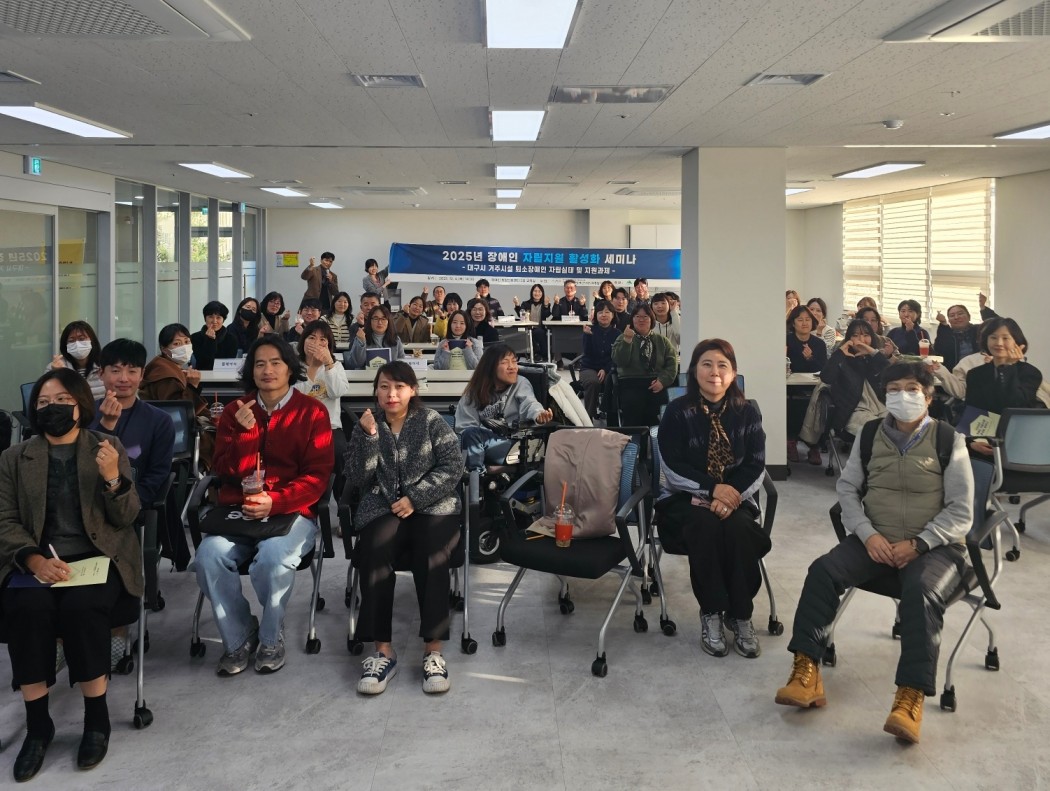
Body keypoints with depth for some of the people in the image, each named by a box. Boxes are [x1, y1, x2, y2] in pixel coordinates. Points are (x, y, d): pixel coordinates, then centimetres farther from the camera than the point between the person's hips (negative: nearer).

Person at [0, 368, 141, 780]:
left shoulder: (110, 448, 8)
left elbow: (126, 518, 2)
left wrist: (112, 477, -18)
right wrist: (35, 559, -17)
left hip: (98, 557, -1)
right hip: (37, 560, 1)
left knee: (80, 607, -32)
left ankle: (97, 716, -14)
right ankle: (37, 724, -16)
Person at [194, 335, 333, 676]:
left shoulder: (312, 412, 3)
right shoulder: (235, 411, 12)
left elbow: (317, 476, -3)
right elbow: (226, 472, 4)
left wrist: (274, 502, -19)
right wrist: (245, 432, -13)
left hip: (292, 511, -3)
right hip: (238, 510, 3)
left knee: (273, 557, -34)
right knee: (209, 555, -28)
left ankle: (271, 637, -4)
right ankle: (238, 636, -3)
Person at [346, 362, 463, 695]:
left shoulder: (432, 422, 6)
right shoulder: (366, 425, 11)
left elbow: (452, 467, -2)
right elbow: (360, 479, 2)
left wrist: (415, 498, -12)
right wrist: (368, 436, -10)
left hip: (431, 506, -1)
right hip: (383, 508, 1)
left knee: (431, 555, -33)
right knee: (374, 552, -32)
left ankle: (433, 650, -30)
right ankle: (383, 651, -30)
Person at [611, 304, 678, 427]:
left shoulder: (662, 341, 18)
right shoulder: (623, 338, 13)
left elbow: (672, 364, 8)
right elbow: (619, 361, -4)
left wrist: (662, 381, -9)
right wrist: (627, 340, -16)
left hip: (656, 386, 1)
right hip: (631, 385, -1)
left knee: (656, 423, -18)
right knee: (632, 421, -23)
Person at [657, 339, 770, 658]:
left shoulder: (747, 413, 4)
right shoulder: (677, 411, -3)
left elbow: (756, 467, -2)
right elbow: (672, 469, -9)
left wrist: (731, 495, -21)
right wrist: (712, 488, -23)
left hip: (735, 498, 2)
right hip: (686, 498, -2)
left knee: (737, 528, -31)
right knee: (705, 524, -34)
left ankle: (741, 615, -16)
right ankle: (711, 614, -20)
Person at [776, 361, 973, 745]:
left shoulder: (948, 441, -4)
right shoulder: (870, 435, 6)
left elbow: (961, 513, -5)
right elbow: (847, 488, 7)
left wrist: (917, 544, -18)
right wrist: (868, 535, -10)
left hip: (933, 546, -3)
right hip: (875, 541, 4)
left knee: (921, 591, -35)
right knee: (823, 570, -21)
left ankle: (911, 697, -37)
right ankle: (806, 671, -21)